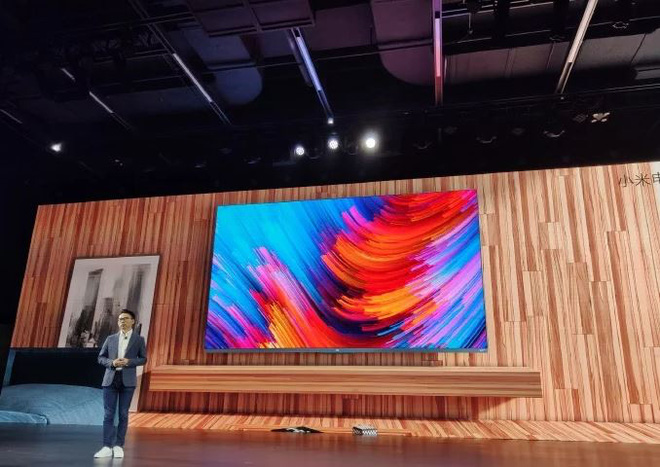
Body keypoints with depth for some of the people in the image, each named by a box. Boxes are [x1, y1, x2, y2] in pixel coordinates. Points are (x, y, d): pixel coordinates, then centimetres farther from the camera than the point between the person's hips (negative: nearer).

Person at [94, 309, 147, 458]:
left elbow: (143, 358, 3)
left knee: (123, 414, 3)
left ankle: (118, 446, 11)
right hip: (110, 379, 2)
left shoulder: (139, 339, 5)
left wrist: (128, 362, -14)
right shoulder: (111, 338, 10)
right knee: (108, 414, 0)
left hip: (127, 380, -2)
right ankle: (107, 447, 4)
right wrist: (112, 362, -9)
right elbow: (101, 357, 10)